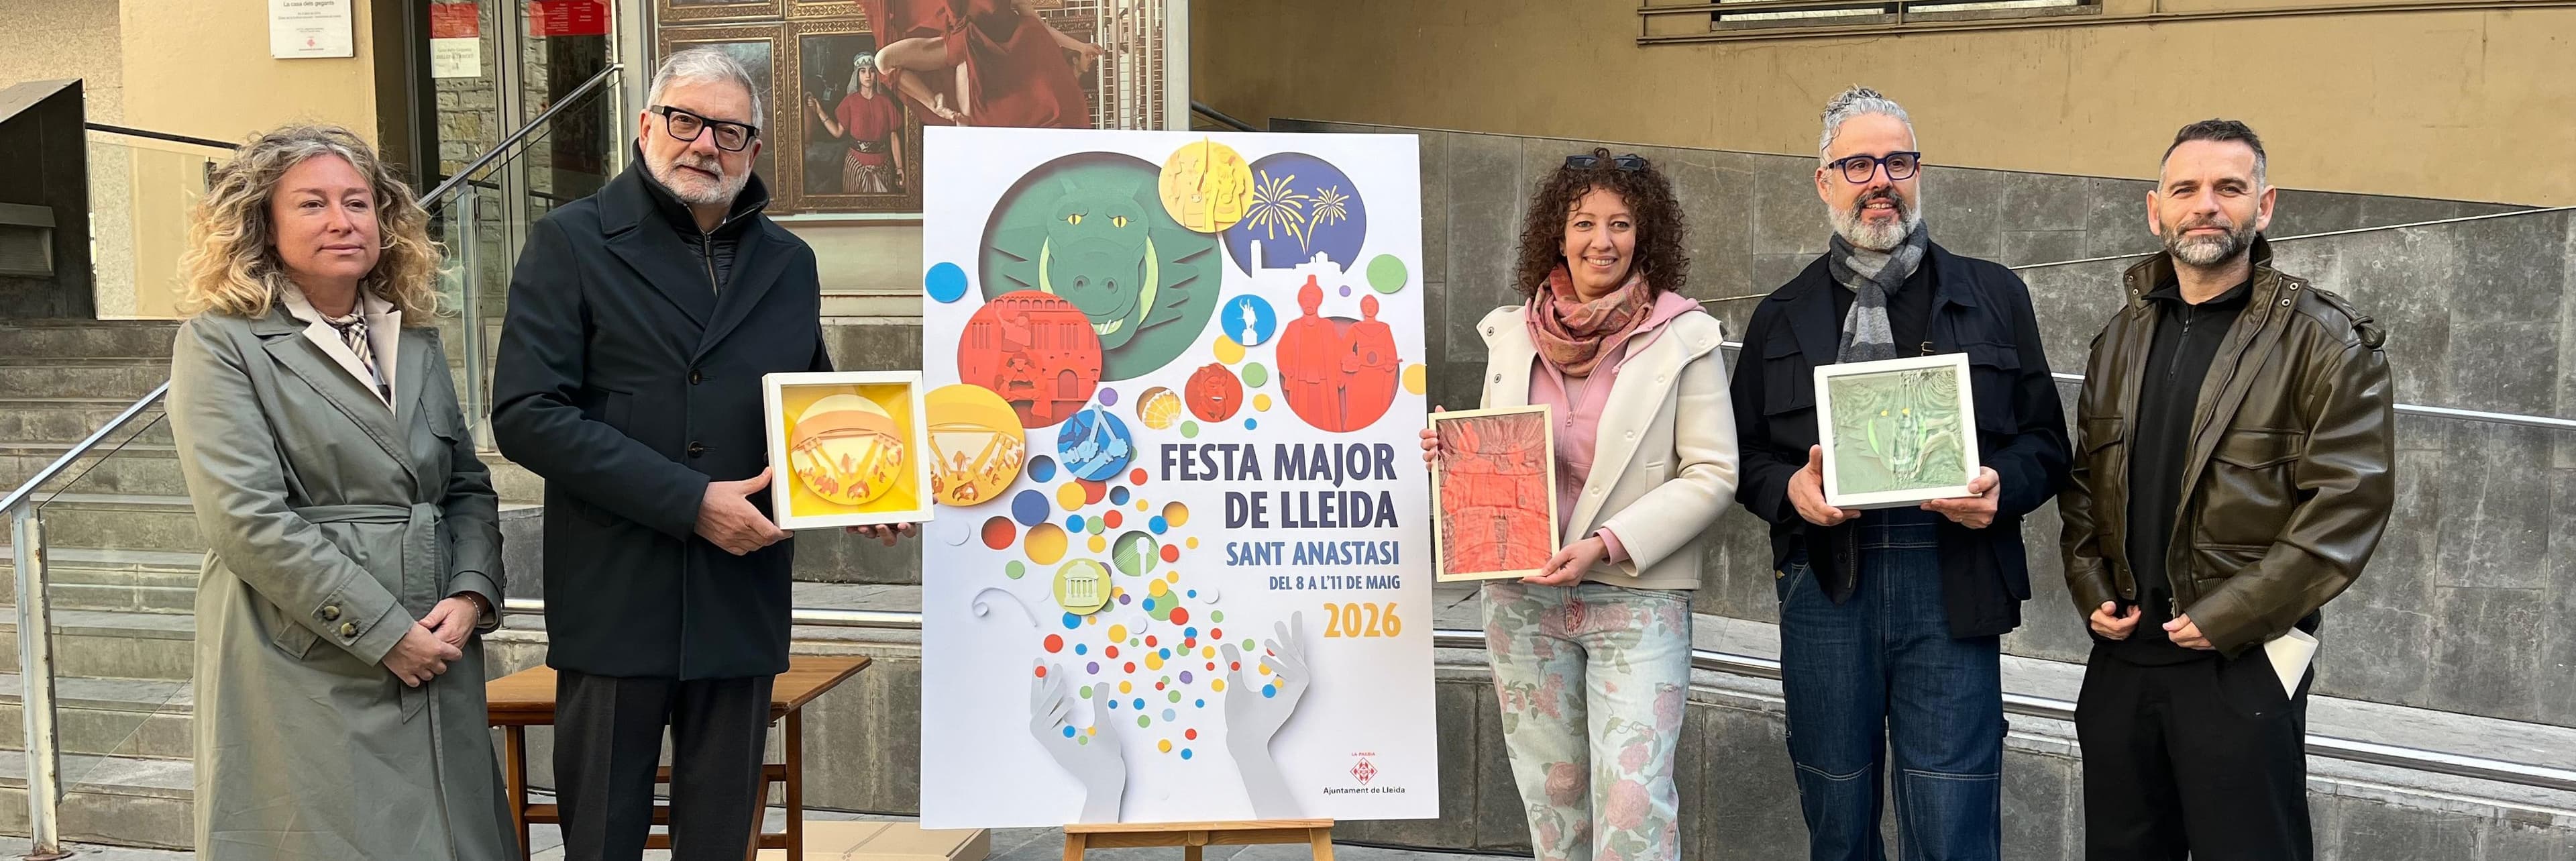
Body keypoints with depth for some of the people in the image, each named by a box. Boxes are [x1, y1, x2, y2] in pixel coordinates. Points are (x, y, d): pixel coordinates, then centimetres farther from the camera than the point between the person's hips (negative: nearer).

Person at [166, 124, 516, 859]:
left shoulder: (417, 340, 16)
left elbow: (468, 485, 16)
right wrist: (384, 632, -15)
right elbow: (243, 517, -13)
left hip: (436, 659, 6)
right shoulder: (221, 343, -3)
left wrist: (472, 594, -4)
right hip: (307, 676, -5)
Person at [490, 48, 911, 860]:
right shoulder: (573, 242, -2)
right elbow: (526, 413, -12)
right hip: (614, 601, -4)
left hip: (742, 601, 4)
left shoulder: (788, 262, 13)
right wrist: (690, 501, -18)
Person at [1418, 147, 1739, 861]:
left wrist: (1609, 545, -16)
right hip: (1522, 596, 4)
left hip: (1636, 595, -4)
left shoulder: (1683, 338, -4)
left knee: (1633, 801, -12)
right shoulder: (1511, 333, 8)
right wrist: (1452, 455, -3)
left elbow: (1711, 475, -7)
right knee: (1553, 797, 11)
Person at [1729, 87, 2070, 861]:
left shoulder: (1993, 297, 9)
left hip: (1951, 587, -1)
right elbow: (1746, 454, 12)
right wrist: (1788, 488, -9)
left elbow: (2045, 442, 9)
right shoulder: (1782, 316, 12)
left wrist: (2003, 486, -11)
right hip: (1824, 586, 2)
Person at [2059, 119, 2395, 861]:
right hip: (2121, 653, 5)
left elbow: (2350, 500, -13)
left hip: (2243, 664, -5)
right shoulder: (2122, 337, 12)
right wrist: (2090, 590, 2)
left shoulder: (2324, 340, -6)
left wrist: (2229, 618, -16)